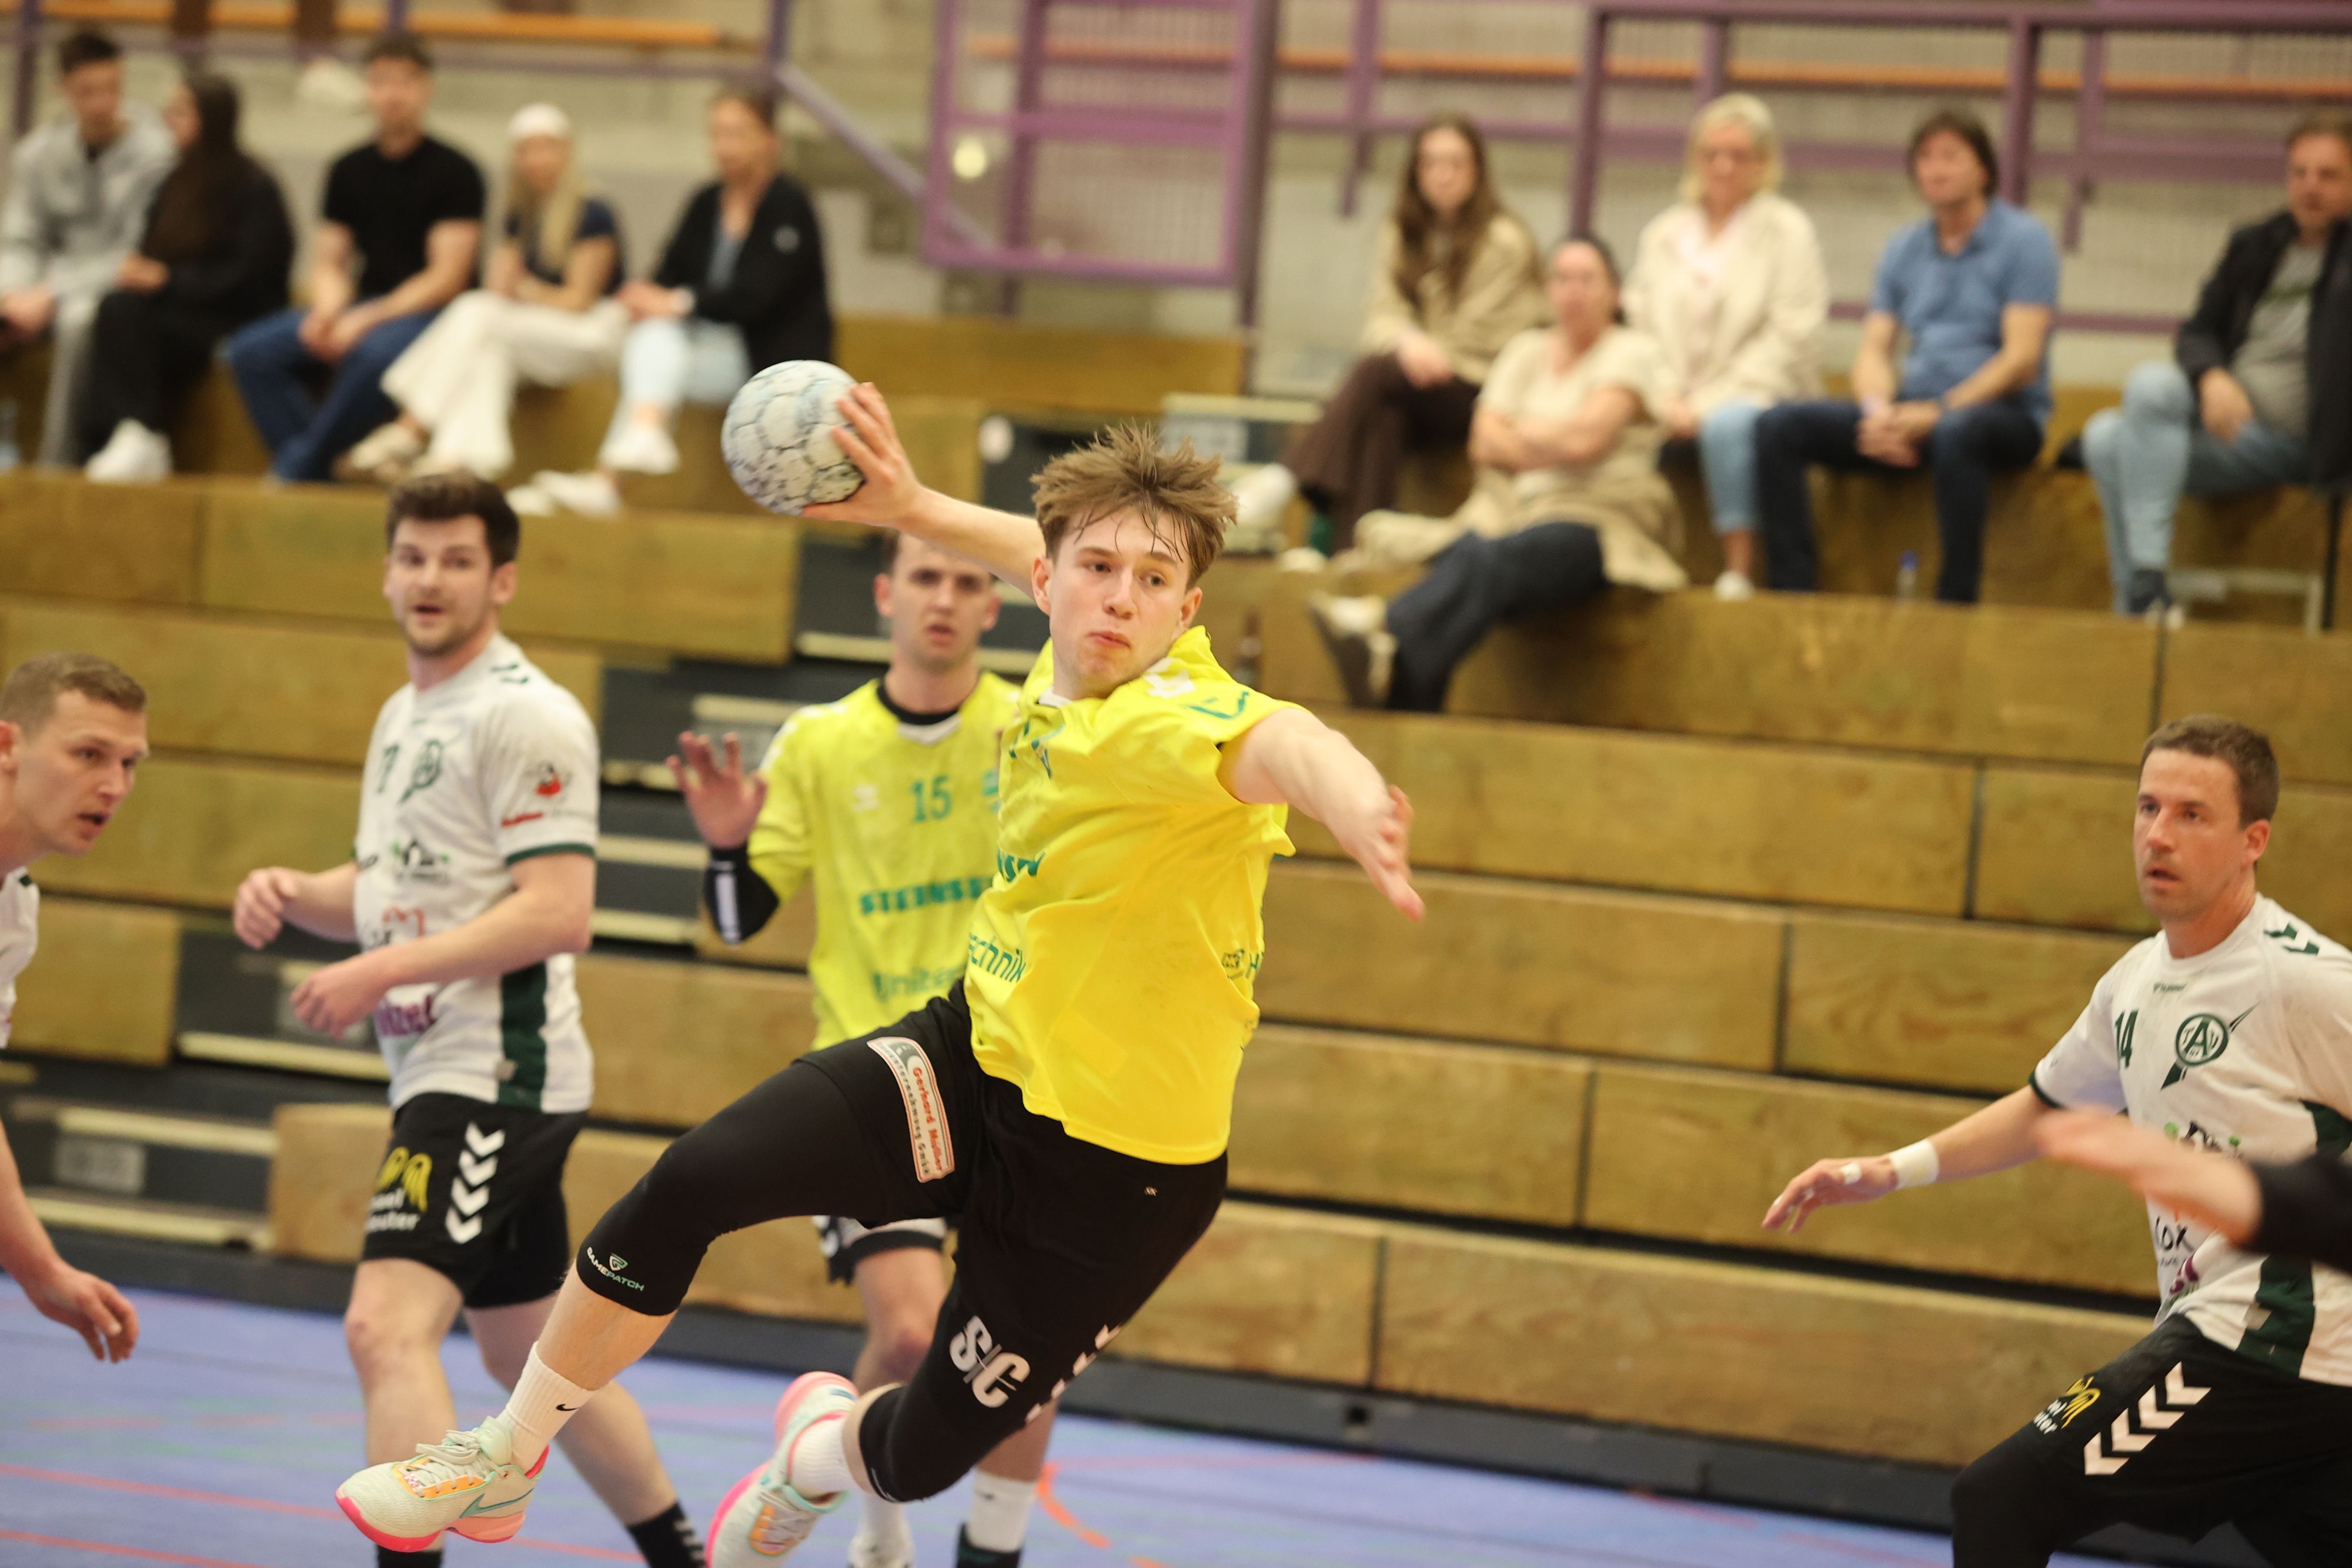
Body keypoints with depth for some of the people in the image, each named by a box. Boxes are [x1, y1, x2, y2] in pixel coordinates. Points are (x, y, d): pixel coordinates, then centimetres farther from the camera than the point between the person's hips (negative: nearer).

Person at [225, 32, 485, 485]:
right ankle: (317, 479, -22)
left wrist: (365, 322, -18)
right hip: (362, 305, 6)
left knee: (373, 354, -39)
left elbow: (446, 278, -11)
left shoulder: (454, 172, -6)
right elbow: (329, 265, 13)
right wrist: (327, 313, -11)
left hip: (426, 312, -6)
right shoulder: (349, 170, 12)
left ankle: (297, 468, -25)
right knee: (252, 350, -16)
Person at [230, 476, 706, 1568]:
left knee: (387, 1326, -22)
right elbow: (391, 891, 24)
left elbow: (557, 913, -20)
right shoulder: (404, 716, 17)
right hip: (445, 1077, 10)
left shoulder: (525, 716, -12)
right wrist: (292, 894, 3)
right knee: (528, 1354, 18)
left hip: (496, 1076, -10)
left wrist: (382, 971, -22)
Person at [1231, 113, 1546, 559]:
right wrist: (1408, 341, -21)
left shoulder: (1505, 243, -6)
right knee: (1381, 415, -33)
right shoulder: (1402, 235, 13)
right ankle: (1353, 551, -47)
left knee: (1374, 372, -32)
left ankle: (1284, 479, -43)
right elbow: (1382, 320, 2)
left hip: (1481, 395, -5)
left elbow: (1482, 341, -6)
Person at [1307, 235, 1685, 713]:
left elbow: (1585, 440, -9)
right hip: (1515, 511, 4)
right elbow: (1485, 445, 11)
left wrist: (1522, 433, 8)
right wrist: (1556, 447, -2)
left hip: (1598, 519, -4)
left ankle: (1389, 631, -66)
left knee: (1498, 556, -38)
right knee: (1467, 551, -34)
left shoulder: (1633, 353, 5)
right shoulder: (1527, 351, 23)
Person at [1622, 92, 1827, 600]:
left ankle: (1739, 573, -38)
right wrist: (1667, 402, -7)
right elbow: (1639, 324, 12)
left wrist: (1709, 404, -13)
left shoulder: (1787, 230, 4)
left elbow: (1789, 340, -5)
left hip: (1756, 397, -4)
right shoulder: (1664, 234, 19)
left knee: (1727, 424, -39)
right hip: (1676, 402, 4)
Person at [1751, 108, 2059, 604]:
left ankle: (1955, 602, -37)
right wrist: (1878, 411, -14)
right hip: (1912, 413, 6)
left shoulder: (2023, 239, -3)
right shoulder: (1903, 250, 16)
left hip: (2004, 414, -6)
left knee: (1956, 433, -43)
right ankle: (1792, 593, -18)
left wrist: (1936, 414, -19)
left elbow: (2022, 360, -11)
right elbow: (1874, 351, 10)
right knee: (1778, 427, -13)